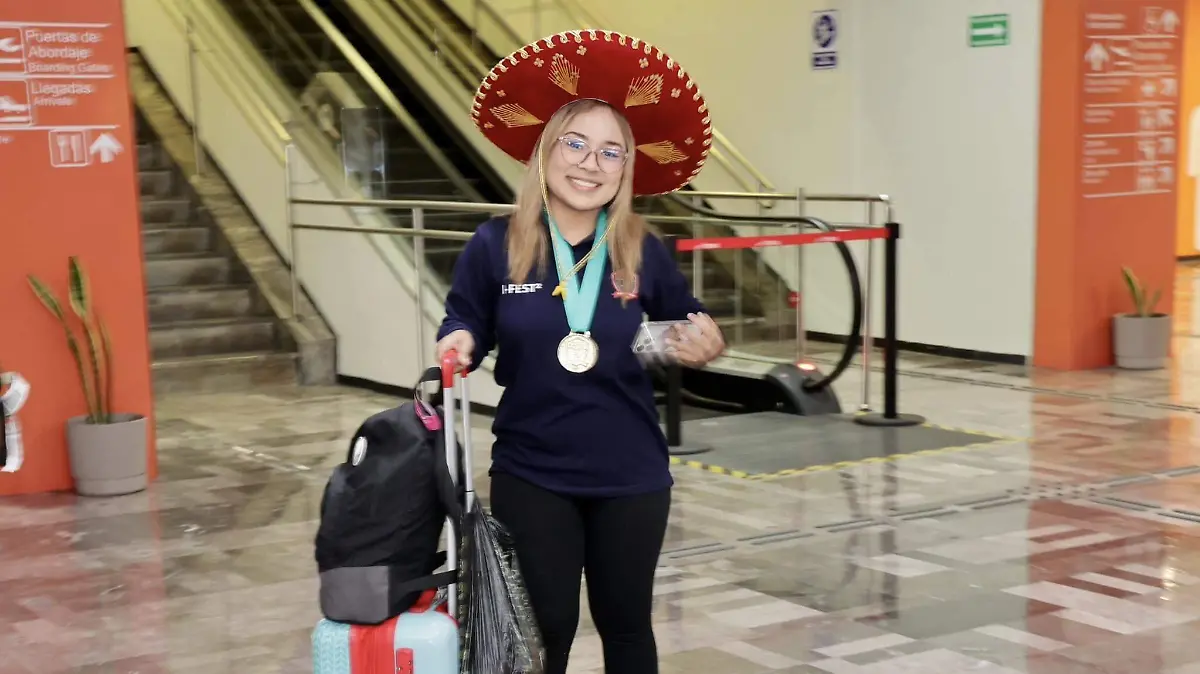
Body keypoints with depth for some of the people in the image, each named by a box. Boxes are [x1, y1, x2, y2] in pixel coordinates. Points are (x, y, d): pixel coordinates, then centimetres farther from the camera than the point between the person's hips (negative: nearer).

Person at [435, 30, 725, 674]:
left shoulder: (643, 252, -4)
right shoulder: (495, 246, -8)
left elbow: (684, 320, 11)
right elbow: (466, 320, 6)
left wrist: (704, 342, -11)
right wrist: (459, 342, -16)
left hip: (630, 475, 1)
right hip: (531, 475, -1)